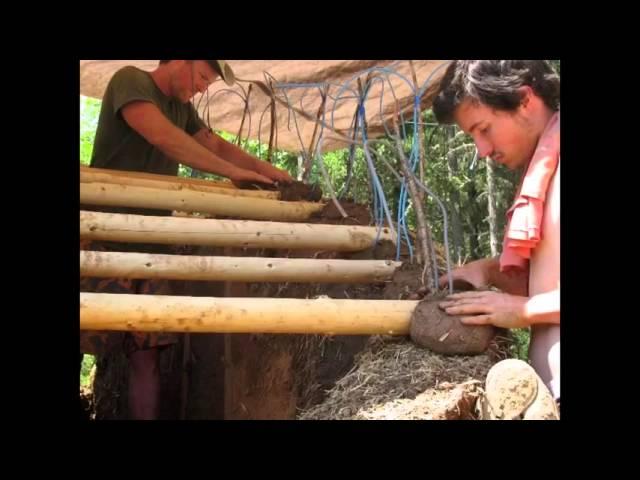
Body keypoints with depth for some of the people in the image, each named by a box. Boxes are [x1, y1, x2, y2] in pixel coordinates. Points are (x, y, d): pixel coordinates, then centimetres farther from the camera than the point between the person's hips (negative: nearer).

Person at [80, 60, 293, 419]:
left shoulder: (183, 108, 18)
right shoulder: (130, 80, -5)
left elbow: (218, 146, 23)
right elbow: (162, 136, -20)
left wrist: (267, 170, 7)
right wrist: (233, 172, -16)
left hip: (152, 241, 6)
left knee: (147, 352, -1)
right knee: (87, 342, -5)